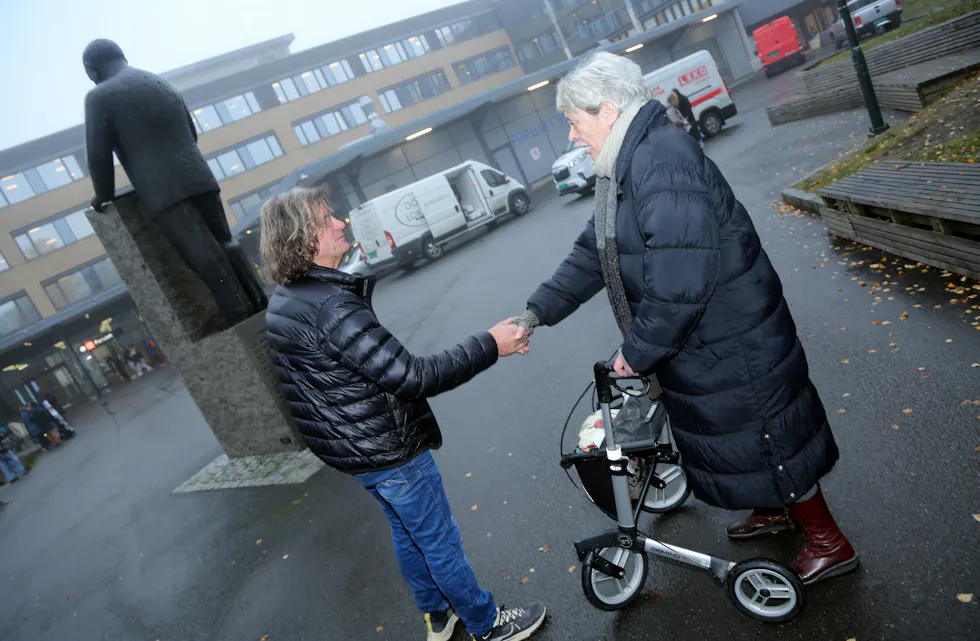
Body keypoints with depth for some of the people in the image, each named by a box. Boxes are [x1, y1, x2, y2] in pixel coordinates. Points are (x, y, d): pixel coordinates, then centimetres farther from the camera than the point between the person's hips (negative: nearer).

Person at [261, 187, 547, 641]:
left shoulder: (281, 301, 1)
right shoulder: (330, 307, -30)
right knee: (440, 541, 10)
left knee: (407, 533, 26)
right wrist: (490, 345, -26)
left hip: (348, 448, 10)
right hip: (388, 451, -9)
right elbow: (412, 377, -32)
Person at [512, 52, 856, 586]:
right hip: (698, 342, 10)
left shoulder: (662, 162, -28)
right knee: (733, 435, 26)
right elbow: (592, 253, 11)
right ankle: (774, 509, 50)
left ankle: (828, 542, 31)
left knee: (764, 437, 8)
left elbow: (678, 285, -31)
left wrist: (637, 350, -19)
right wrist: (538, 312, 5)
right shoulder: (623, 166, 7)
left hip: (730, 345, -10)